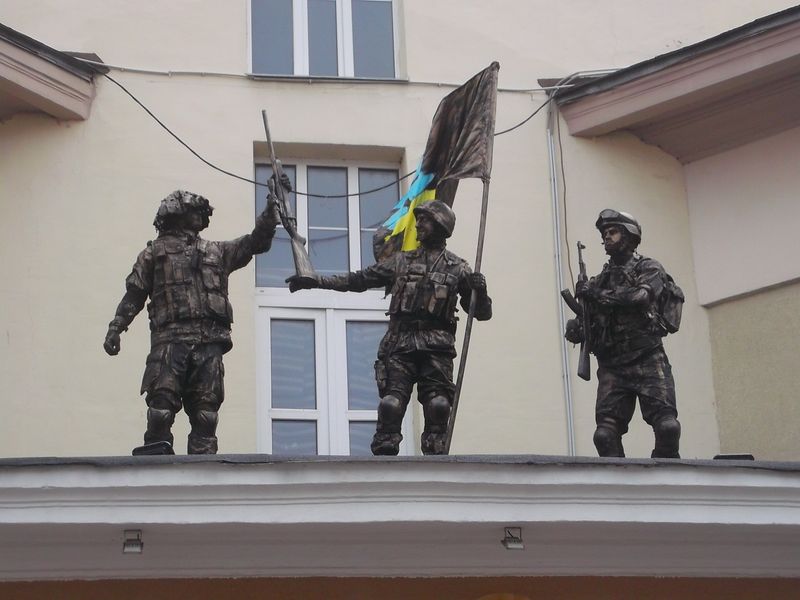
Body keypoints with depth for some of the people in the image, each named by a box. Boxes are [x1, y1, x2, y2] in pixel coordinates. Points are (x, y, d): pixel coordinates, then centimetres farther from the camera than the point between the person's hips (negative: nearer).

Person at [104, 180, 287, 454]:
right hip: (170, 338, -3)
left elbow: (256, 241, 21)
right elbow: (134, 294, 11)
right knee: (162, 402, -15)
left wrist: (272, 206, 12)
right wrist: (116, 328, 1)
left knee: (205, 411, -2)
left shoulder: (217, 252, 26)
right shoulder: (155, 252, 17)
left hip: (209, 342, 3)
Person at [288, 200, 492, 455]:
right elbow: (357, 280, 17)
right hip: (400, 343, 1)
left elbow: (482, 314, 11)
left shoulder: (457, 268, 11)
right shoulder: (401, 261, 17)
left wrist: (480, 291, -11)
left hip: (436, 348, -1)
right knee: (391, 404, -10)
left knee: (438, 407, -10)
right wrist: (314, 281, 11)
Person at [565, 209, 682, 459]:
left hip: (647, 361, -4)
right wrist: (576, 329, -7)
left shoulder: (648, 269, 9)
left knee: (666, 425, -17)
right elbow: (586, 323, 17)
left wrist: (601, 295, -13)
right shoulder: (599, 280, 21)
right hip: (612, 366, 4)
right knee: (606, 433, -9)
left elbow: (642, 296, -13)